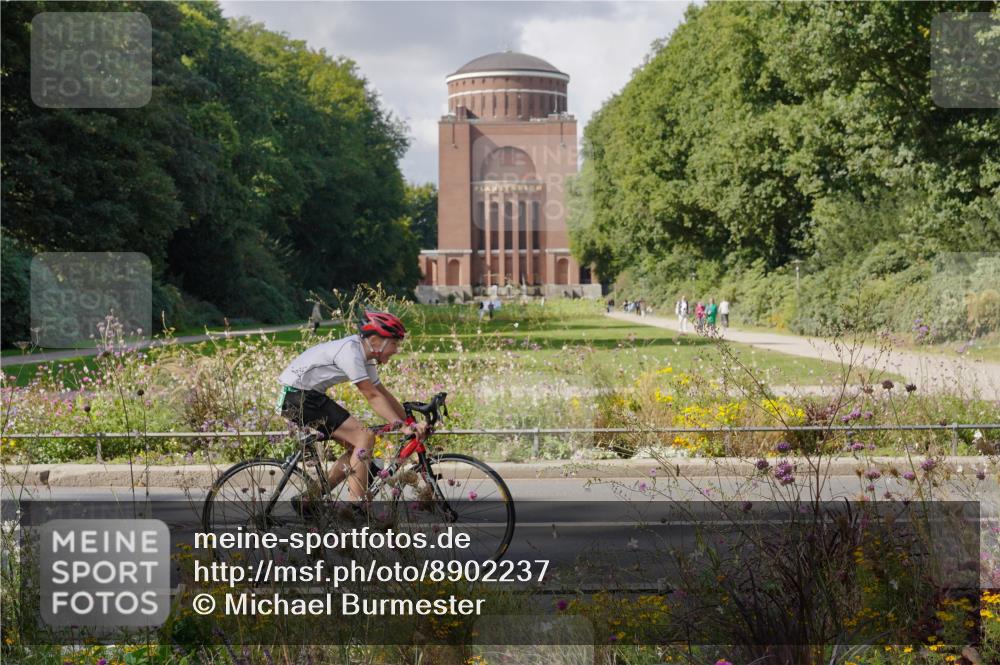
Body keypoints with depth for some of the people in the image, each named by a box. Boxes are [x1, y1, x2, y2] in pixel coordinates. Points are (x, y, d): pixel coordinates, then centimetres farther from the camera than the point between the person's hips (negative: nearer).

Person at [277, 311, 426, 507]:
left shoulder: (366, 358, 10)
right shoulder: (350, 351, -20)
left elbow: (383, 394, 12)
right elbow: (372, 396, -22)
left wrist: (411, 423, 6)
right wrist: (403, 426, -23)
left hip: (309, 395, 10)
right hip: (297, 395, -10)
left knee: (358, 445, 8)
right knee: (365, 437, -16)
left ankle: (308, 500, 12)